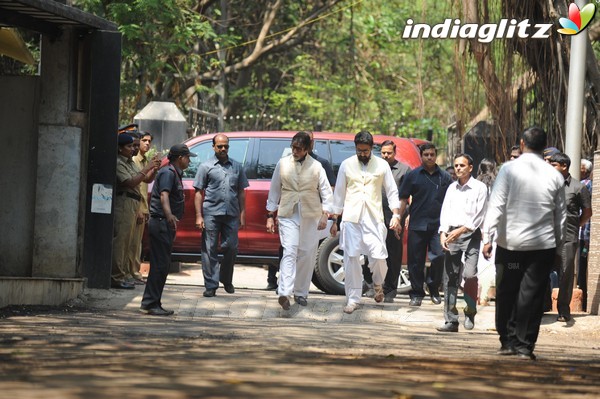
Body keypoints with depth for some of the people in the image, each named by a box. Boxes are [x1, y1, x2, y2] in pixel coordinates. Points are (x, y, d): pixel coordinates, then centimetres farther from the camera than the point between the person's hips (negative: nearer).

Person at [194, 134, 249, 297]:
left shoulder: (237, 167, 14)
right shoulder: (206, 167, 6)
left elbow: (241, 193, 15)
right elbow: (199, 193, 3)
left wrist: (242, 215, 8)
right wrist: (199, 216, -5)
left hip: (231, 215, 2)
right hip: (211, 214, -2)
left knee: (231, 248, 4)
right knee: (209, 250, -2)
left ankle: (226, 280, 25)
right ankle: (211, 285, 1)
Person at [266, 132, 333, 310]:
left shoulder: (316, 167, 3)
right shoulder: (283, 164, 5)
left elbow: (326, 192, 5)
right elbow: (274, 190, 11)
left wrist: (325, 215, -6)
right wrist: (270, 216, 9)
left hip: (310, 215, 1)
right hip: (288, 215, -1)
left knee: (307, 254, 5)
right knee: (289, 252, -15)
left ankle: (301, 293, 19)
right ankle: (284, 293, -28)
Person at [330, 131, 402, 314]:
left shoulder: (382, 165, 6)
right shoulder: (346, 165, 7)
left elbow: (392, 191, 9)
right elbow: (339, 194, 11)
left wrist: (396, 215, -2)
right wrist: (334, 220, 9)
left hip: (374, 218, -1)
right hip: (351, 218, 1)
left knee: (378, 255, -11)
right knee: (351, 259, -2)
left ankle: (378, 284, 21)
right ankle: (353, 299, 6)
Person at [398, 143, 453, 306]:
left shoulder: (444, 177, 10)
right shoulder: (413, 175, 7)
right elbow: (403, 200, 5)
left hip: (438, 225, 0)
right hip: (417, 225, 0)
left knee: (439, 257, -8)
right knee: (416, 261, 2)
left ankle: (434, 289, 12)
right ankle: (417, 294, 11)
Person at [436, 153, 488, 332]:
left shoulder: (479, 188, 1)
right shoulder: (452, 188, 17)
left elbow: (479, 215, -5)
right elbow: (445, 212, 15)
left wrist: (461, 230, -13)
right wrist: (443, 233, 0)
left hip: (470, 234, -5)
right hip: (451, 235, 5)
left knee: (469, 274, -20)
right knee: (450, 278, 1)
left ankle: (470, 312, -1)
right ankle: (451, 320, 4)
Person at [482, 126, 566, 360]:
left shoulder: (509, 169, -5)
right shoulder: (554, 175, 2)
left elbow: (496, 205, -9)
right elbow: (561, 214, 7)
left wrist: (488, 238, -7)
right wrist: (559, 244, 17)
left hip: (510, 242, -1)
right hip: (544, 244, 1)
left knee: (506, 293, 11)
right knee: (532, 295, 4)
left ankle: (508, 341, 14)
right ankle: (525, 345, 2)